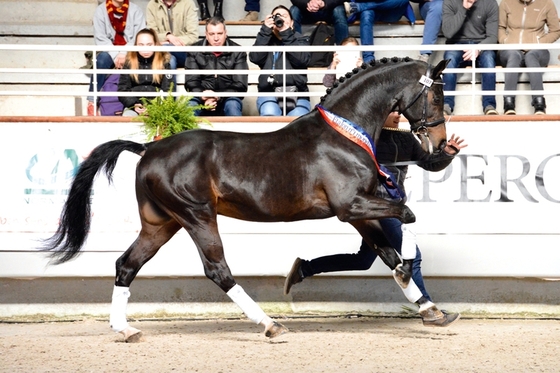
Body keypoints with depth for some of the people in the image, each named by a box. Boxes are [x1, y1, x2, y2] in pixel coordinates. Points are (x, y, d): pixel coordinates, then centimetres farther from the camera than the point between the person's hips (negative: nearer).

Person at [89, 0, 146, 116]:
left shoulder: (135, 10, 3)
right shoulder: (100, 10, 2)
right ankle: (92, 101, -34)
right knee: (102, 59, -33)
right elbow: (100, 39, -5)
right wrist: (115, 56, -19)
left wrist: (125, 54, -20)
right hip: (110, 52, 0)